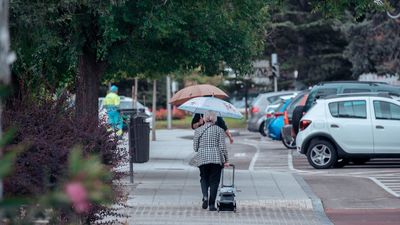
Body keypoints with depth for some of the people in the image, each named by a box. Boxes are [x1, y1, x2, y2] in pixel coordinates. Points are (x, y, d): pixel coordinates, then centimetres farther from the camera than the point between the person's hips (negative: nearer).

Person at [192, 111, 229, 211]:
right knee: (214, 180, 6)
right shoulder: (219, 130, 1)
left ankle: (205, 196, -8)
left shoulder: (198, 130, 5)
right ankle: (211, 204, 2)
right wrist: (225, 160, 5)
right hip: (216, 158, -1)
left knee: (204, 178, 18)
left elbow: (195, 147, 6)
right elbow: (222, 147, -3)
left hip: (202, 158, 1)